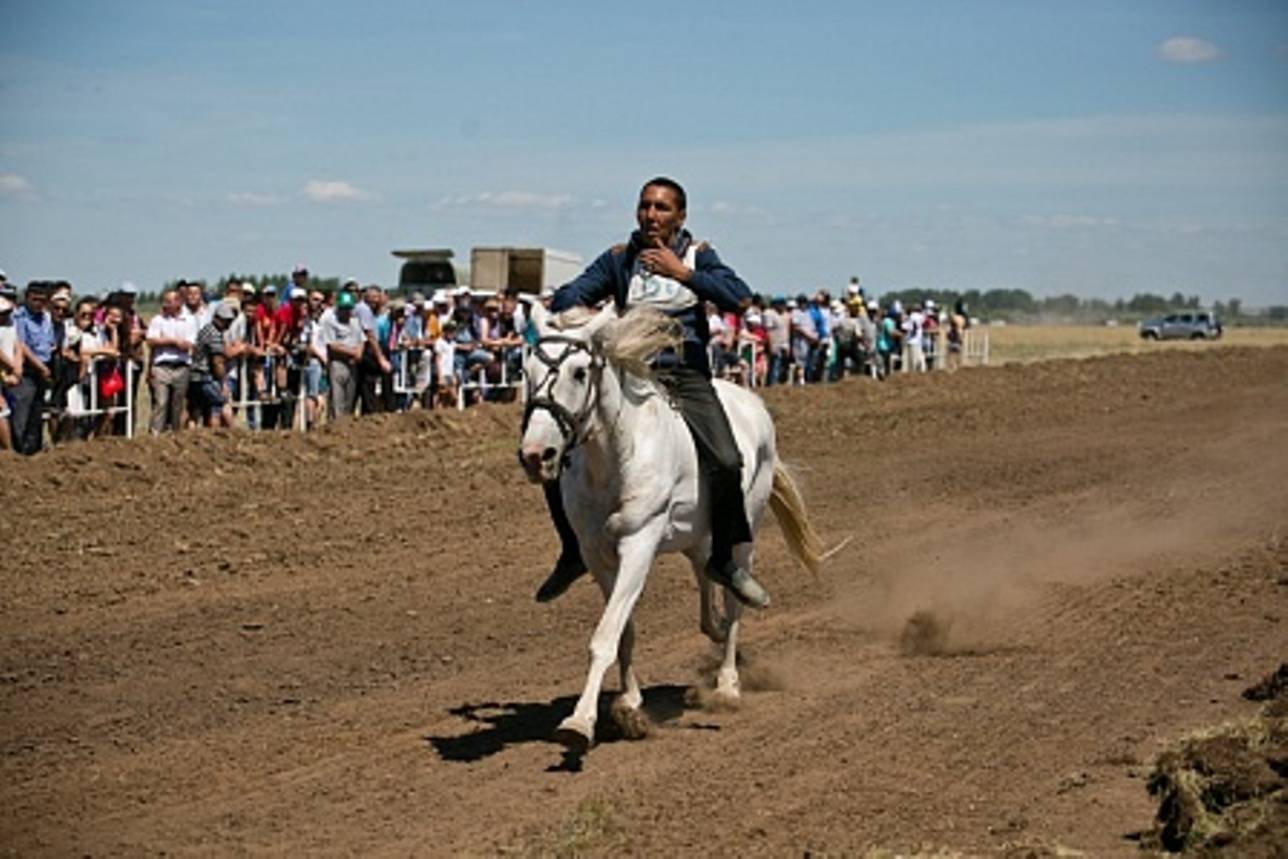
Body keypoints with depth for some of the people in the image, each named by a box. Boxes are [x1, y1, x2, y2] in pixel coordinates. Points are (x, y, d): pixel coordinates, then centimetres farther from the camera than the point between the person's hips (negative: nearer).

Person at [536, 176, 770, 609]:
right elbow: (566, 298, 2)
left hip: (688, 378, -2)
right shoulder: (618, 259, 7)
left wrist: (682, 272, -19)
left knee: (725, 463, -26)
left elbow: (739, 298, -11)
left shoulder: (698, 256, 4)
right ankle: (574, 552, 13)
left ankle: (723, 559, -3)